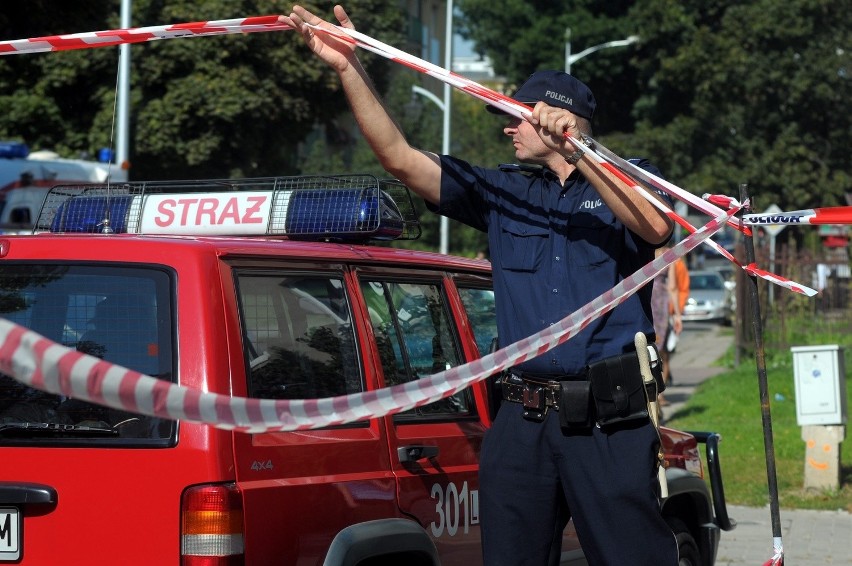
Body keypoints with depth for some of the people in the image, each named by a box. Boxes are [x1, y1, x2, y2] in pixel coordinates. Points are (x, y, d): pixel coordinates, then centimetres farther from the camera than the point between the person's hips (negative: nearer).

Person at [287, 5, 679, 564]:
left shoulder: (627, 179, 7)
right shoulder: (503, 193, 17)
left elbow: (656, 227, -16)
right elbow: (400, 156, 11)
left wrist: (575, 155, -23)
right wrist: (350, 69, 2)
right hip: (521, 422, 5)